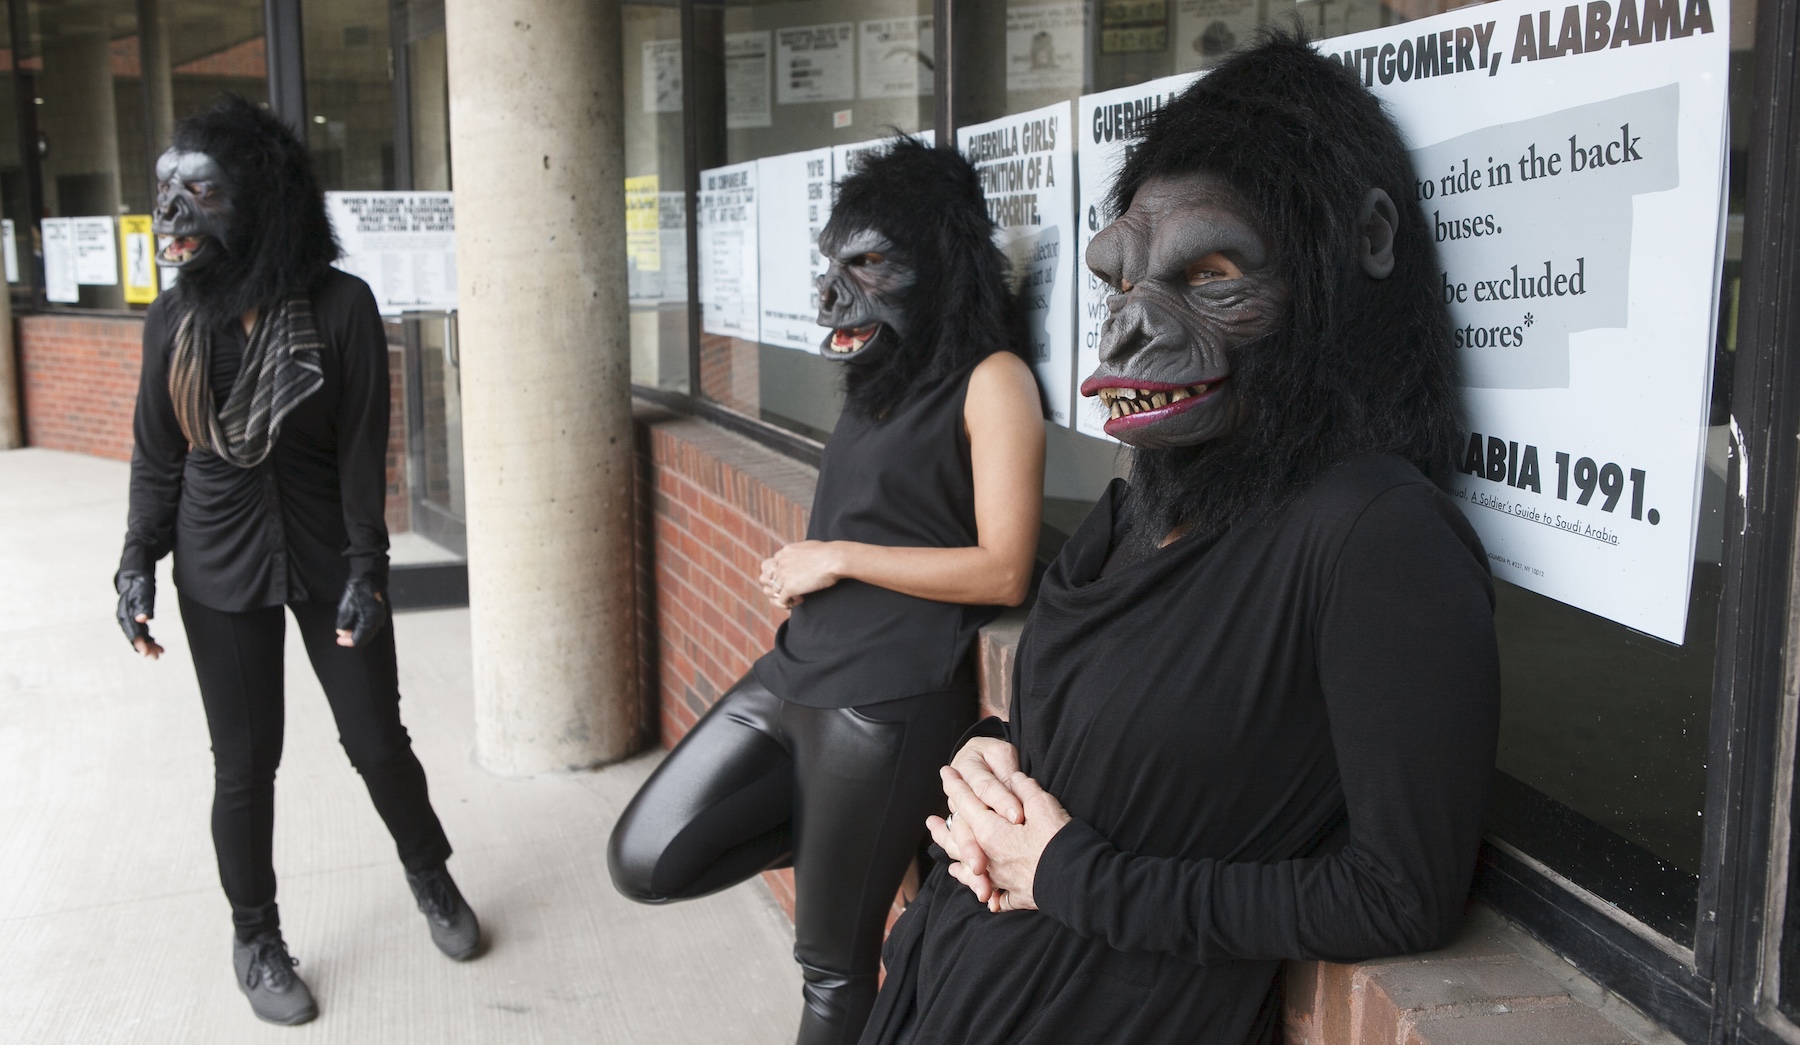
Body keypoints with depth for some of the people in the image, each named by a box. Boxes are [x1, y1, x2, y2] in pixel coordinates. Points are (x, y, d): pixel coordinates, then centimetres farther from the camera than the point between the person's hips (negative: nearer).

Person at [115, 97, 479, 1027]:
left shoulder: (341, 305, -11)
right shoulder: (174, 318, -2)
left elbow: (363, 450, -9)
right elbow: (156, 457, 4)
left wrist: (365, 567, -12)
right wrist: (138, 565, -3)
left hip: (326, 556, -1)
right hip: (220, 570, 2)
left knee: (378, 742, 7)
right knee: (244, 762, 8)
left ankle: (429, 875, 35)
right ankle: (255, 939, 28)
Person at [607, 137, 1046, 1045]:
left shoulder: (991, 381, -11)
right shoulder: (886, 381, 14)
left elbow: (1003, 572, -17)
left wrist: (838, 559, -12)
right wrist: (794, 575, 5)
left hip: (887, 701, -8)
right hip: (795, 669, 8)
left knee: (832, 959, 6)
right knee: (646, 861, 5)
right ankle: (835, 830, 20)